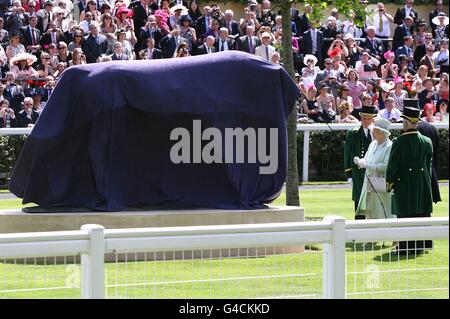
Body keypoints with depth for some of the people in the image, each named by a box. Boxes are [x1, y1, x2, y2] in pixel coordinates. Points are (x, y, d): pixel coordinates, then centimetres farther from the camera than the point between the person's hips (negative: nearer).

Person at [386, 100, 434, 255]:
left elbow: (392, 165, -10)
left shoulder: (399, 142, -14)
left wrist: (389, 182, 1)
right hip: (423, 184, 5)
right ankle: (420, 244, 16)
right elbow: (429, 164, 11)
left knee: (405, 215, -1)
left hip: (404, 184, -5)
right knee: (422, 213, 11)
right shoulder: (427, 142, 3)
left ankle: (405, 247, 0)